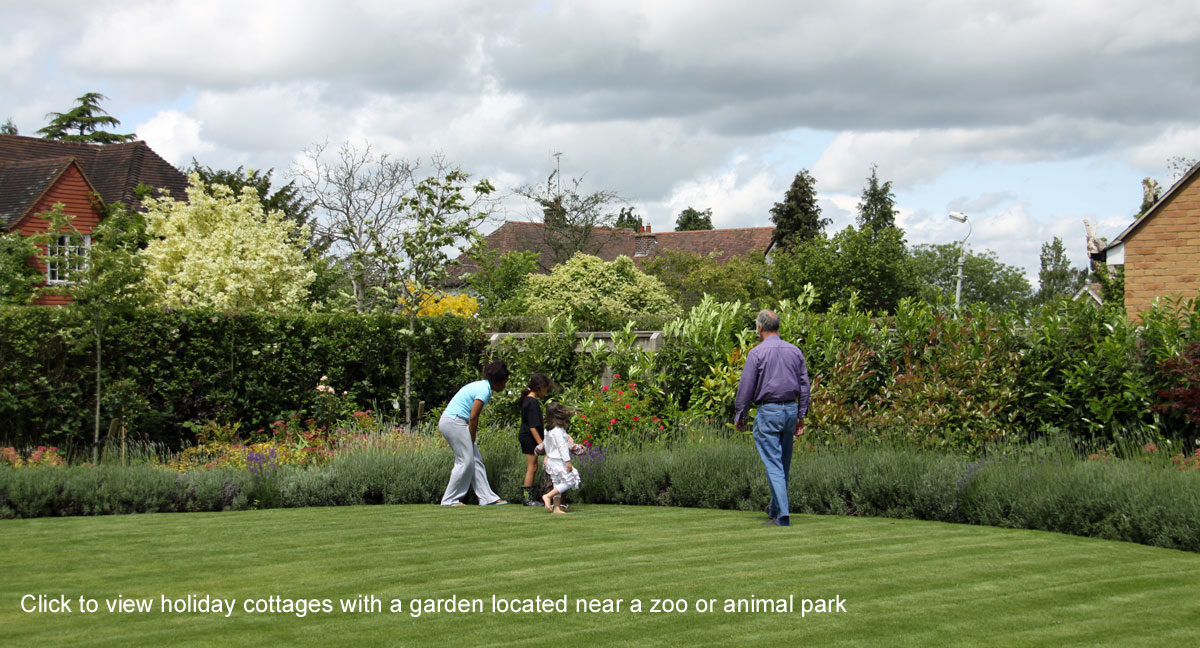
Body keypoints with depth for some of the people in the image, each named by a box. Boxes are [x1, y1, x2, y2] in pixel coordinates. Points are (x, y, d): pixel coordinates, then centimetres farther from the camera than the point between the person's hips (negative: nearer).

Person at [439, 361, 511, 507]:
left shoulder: (482, 386, 16)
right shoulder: (484, 391, -15)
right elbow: (473, 418, -17)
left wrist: (472, 441, 13)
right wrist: (472, 440, -7)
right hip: (454, 422, -10)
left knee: (475, 460, 8)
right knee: (466, 461, -7)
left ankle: (487, 498, 8)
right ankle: (449, 499, -1)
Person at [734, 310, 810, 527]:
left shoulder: (757, 353, -8)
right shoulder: (795, 351, 8)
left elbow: (746, 387, -7)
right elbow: (804, 386, 11)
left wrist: (739, 415, 3)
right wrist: (801, 416, 17)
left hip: (768, 411, -6)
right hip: (791, 409, 6)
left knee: (773, 464, -6)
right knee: (784, 463, 16)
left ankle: (782, 515, -12)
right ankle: (775, 508, 28)